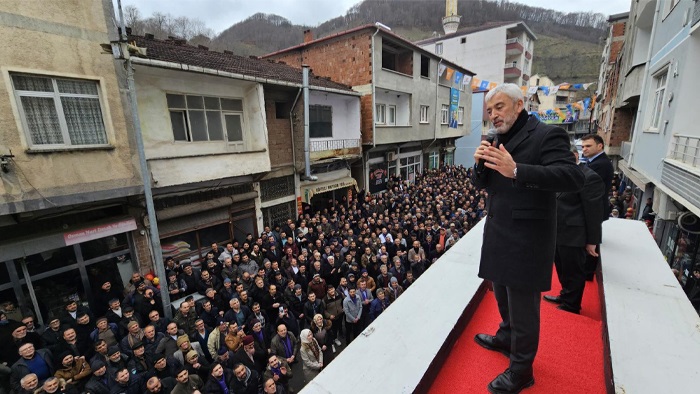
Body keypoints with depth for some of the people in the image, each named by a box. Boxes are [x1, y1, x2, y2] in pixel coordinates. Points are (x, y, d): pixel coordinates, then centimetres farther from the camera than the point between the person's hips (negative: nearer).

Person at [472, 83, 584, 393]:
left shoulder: (546, 135, -11)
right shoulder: (500, 140, 11)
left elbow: (573, 177, -24)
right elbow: (481, 184, 11)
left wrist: (516, 170, -37)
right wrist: (481, 163, -11)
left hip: (526, 238, -7)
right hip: (499, 234, 8)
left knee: (523, 305, 6)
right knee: (503, 294, 24)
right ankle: (506, 338, 48)